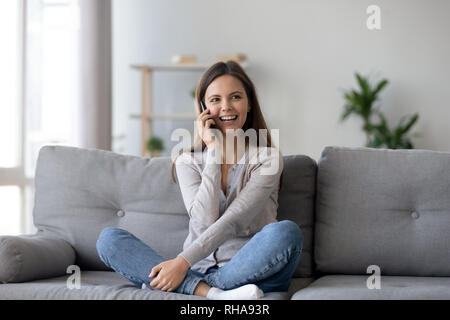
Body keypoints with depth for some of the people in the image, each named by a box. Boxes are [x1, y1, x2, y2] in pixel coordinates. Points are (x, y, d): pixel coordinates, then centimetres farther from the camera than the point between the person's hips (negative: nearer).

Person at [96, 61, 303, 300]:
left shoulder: (268, 158, 0)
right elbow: (205, 222, -9)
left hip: (250, 271, -3)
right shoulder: (188, 161, 9)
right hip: (196, 269, 3)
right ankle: (215, 293, -34)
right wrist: (214, 151, -6)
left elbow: (234, 220, -13)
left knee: (286, 231, -34)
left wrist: (183, 262, -23)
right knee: (108, 238, -15)